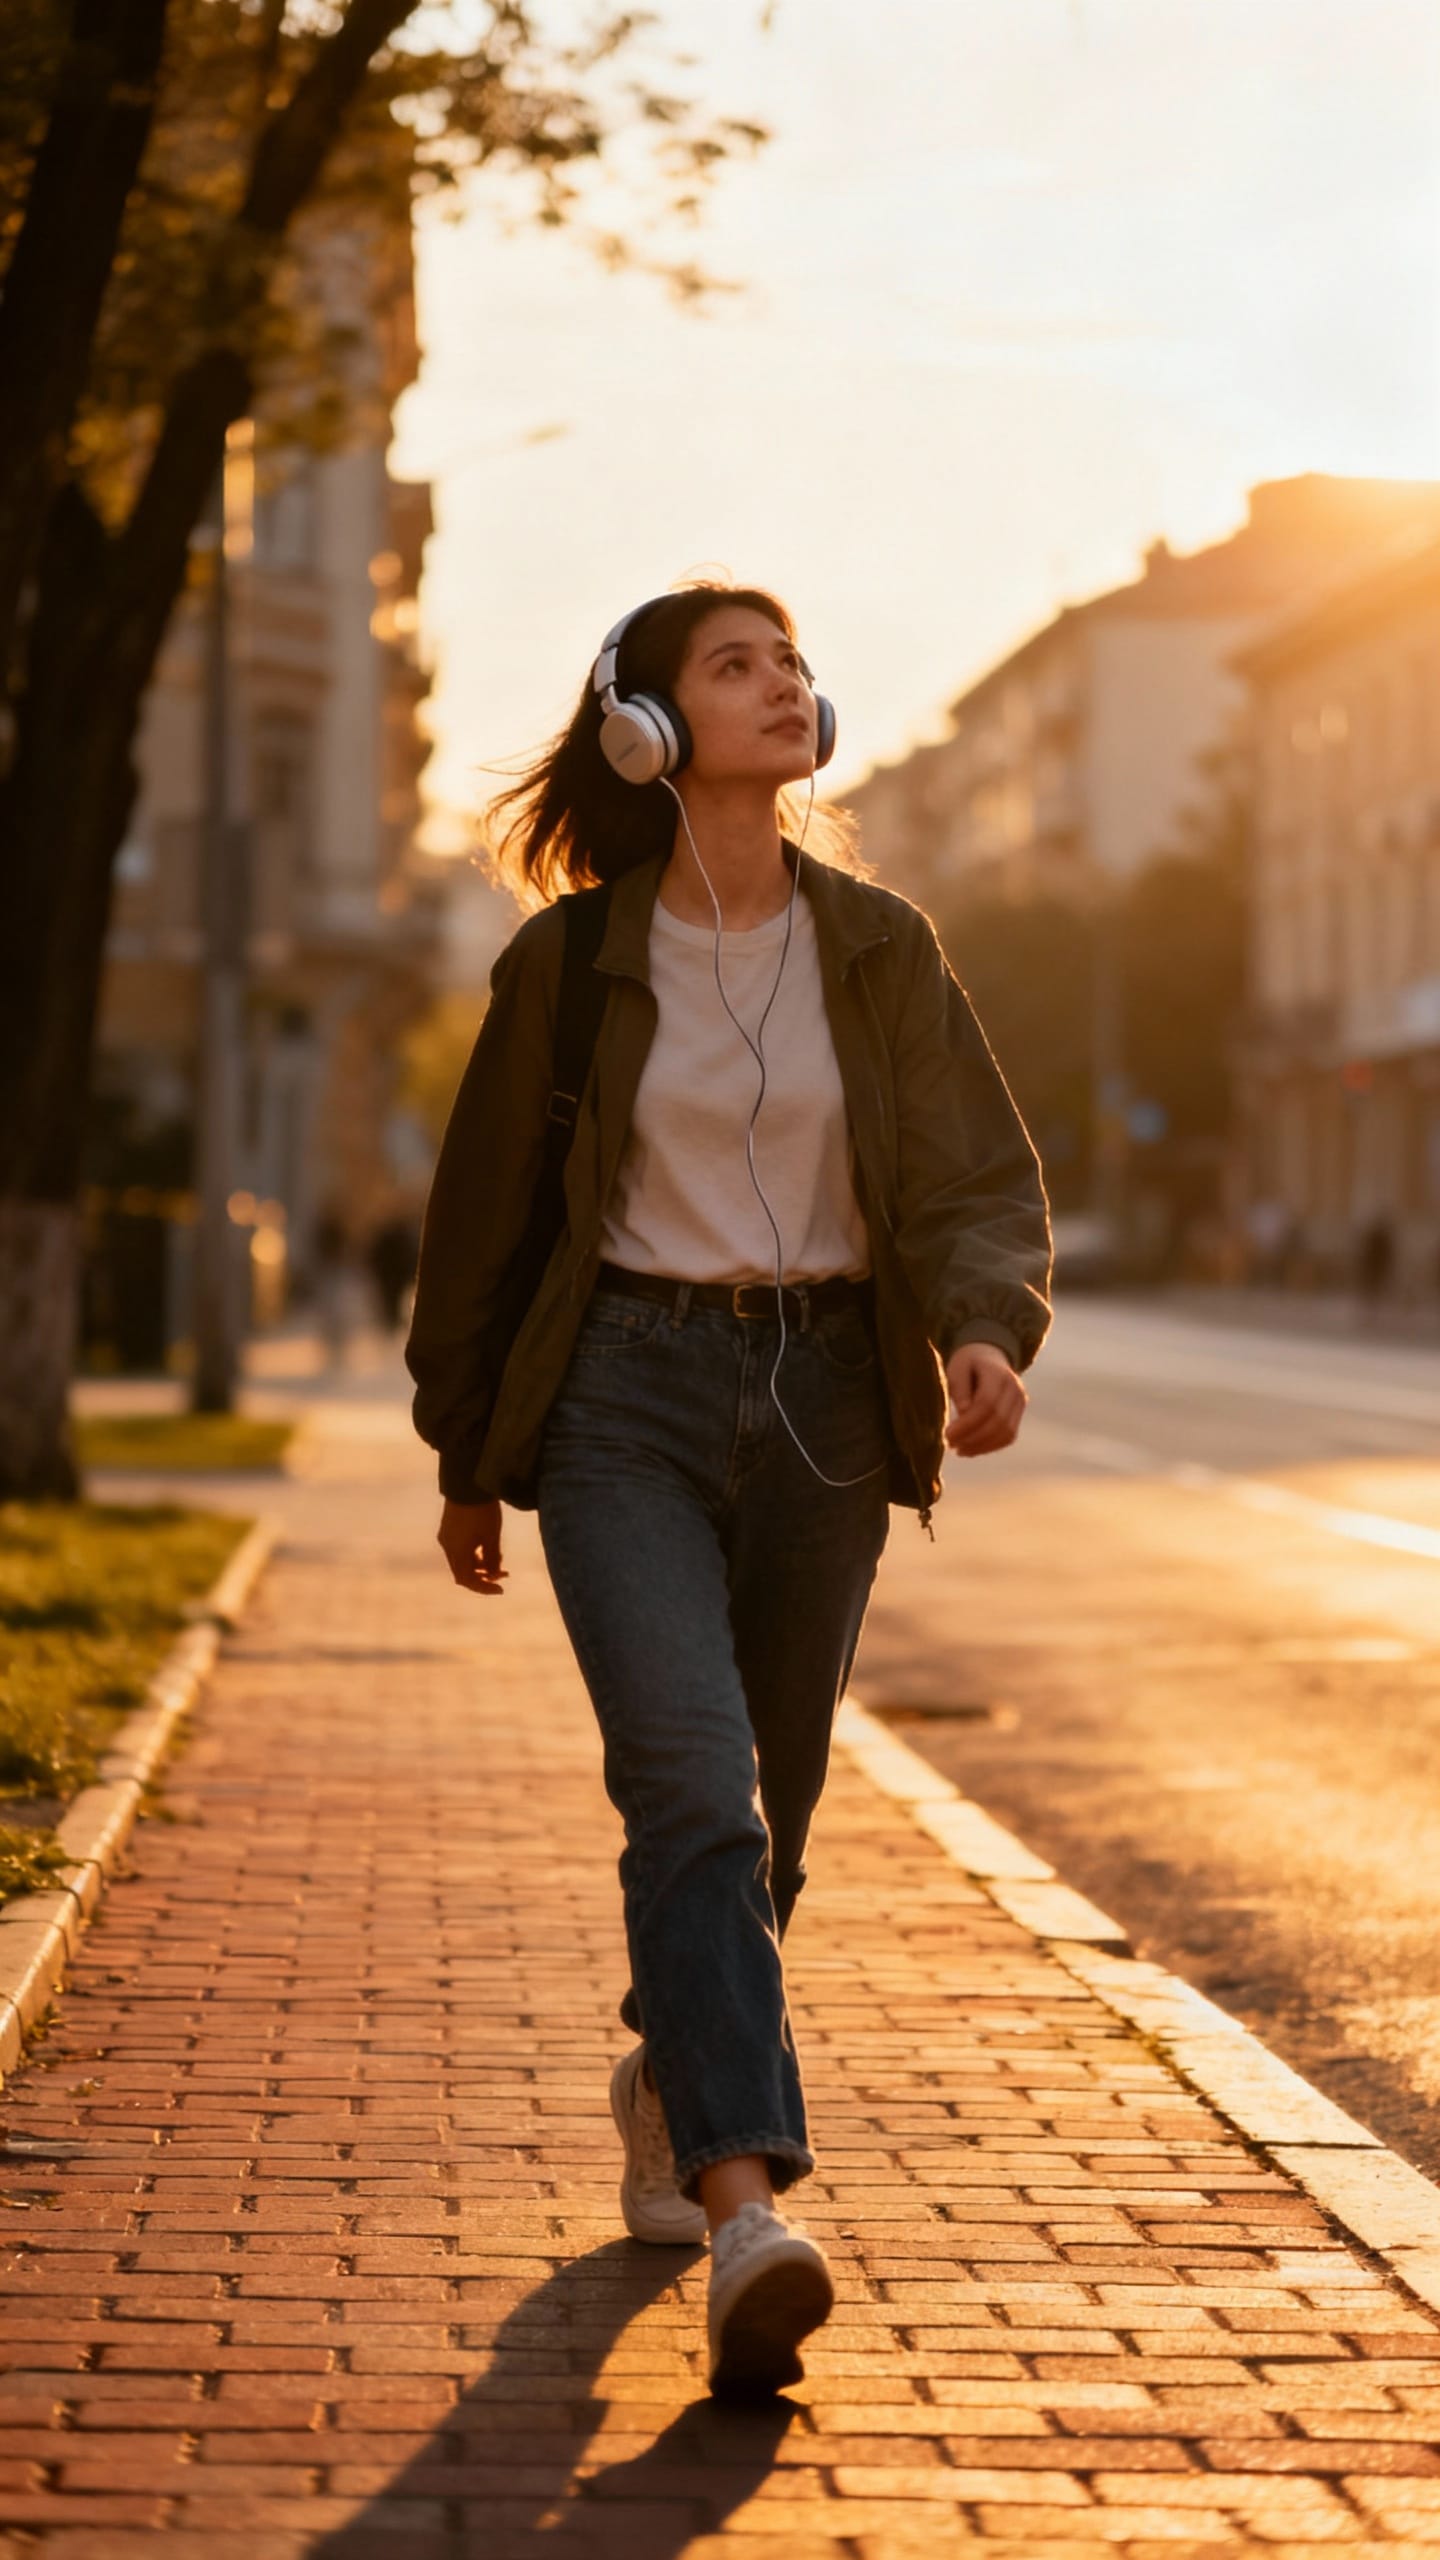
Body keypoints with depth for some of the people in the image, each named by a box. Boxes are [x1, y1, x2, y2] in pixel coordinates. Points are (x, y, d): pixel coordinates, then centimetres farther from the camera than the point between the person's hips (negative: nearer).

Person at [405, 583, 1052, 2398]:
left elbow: (980, 1176, 0)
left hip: (825, 1402, 3)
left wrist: (984, 1334, -22)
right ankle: (747, 2214, -29)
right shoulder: (573, 962, 0)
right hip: (628, 1398, -3)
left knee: (765, 1810, 13)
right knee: (692, 1784, -20)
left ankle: (667, 2080, 41)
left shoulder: (878, 949, 4)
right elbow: (482, 1214, 9)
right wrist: (465, 1460, 14)